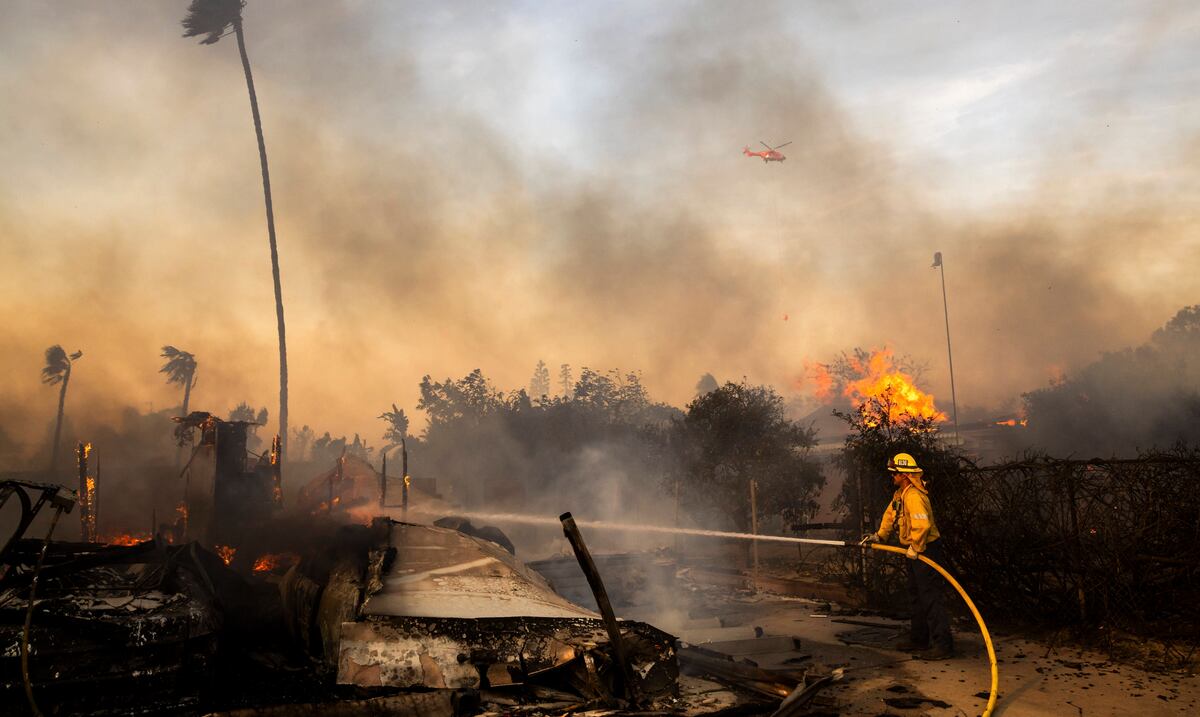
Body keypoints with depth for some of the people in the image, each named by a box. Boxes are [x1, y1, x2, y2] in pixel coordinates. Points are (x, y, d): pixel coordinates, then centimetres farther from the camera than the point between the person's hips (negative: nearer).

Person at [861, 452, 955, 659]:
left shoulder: (914, 496, -24)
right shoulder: (900, 493, 10)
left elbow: (922, 525, -31)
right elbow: (891, 514, 20)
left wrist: (915, 548, -22)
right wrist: (879, 535, 14)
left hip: (926, 550, -11)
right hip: (915, 551, 11)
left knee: (931, 598, -10)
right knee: (916, 596, 19)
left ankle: (943, 645, -7)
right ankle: (919, 640, 30)